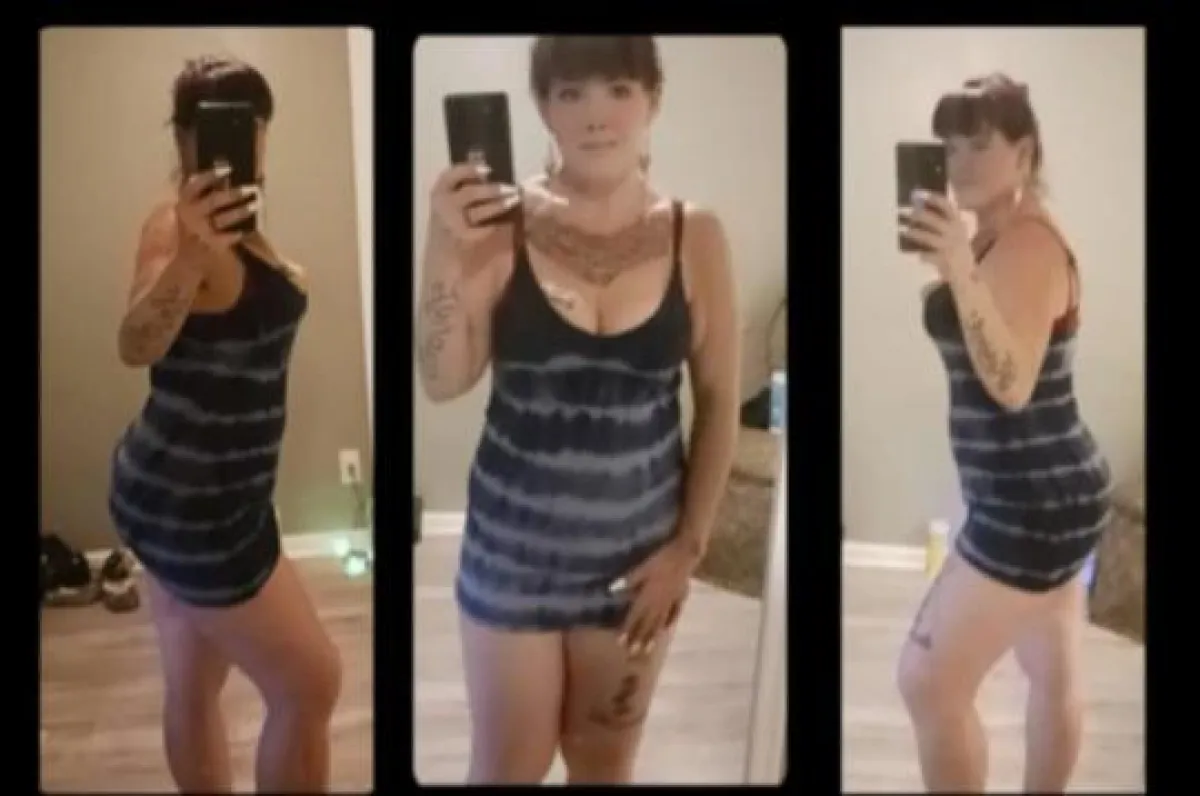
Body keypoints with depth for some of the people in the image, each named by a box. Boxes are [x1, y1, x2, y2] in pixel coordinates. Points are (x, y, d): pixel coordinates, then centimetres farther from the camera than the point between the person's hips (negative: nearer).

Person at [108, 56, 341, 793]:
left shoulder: (231, 220, 10)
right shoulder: (181, 223, -20)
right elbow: (137, 346, -43)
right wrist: (189, 253, -55)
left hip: (189, 490, 10)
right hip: (194, 502, -9)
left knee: (195, 688, 18)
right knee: (311, 686, 1)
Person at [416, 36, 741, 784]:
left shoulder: (694, 235, -7)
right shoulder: (502, 222, -11)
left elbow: (719, 404, -2)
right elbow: (444, 382, -14)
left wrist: (689, 545, -3)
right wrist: (445, 252, -27)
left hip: (638, 551, 1)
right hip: (514, 546, -1)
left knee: (606, 763, 19)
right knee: (509, 765, 12)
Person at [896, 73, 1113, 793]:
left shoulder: (1028, 245, -18)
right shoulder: (1001, 236, 13)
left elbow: (1012, 385, -33)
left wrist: (962, 274, -44)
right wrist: (947, 268, 11)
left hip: (1035, 503, -11)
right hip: (1045, 493, 11)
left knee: (929, 681, -7)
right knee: (1054, 674, 20)